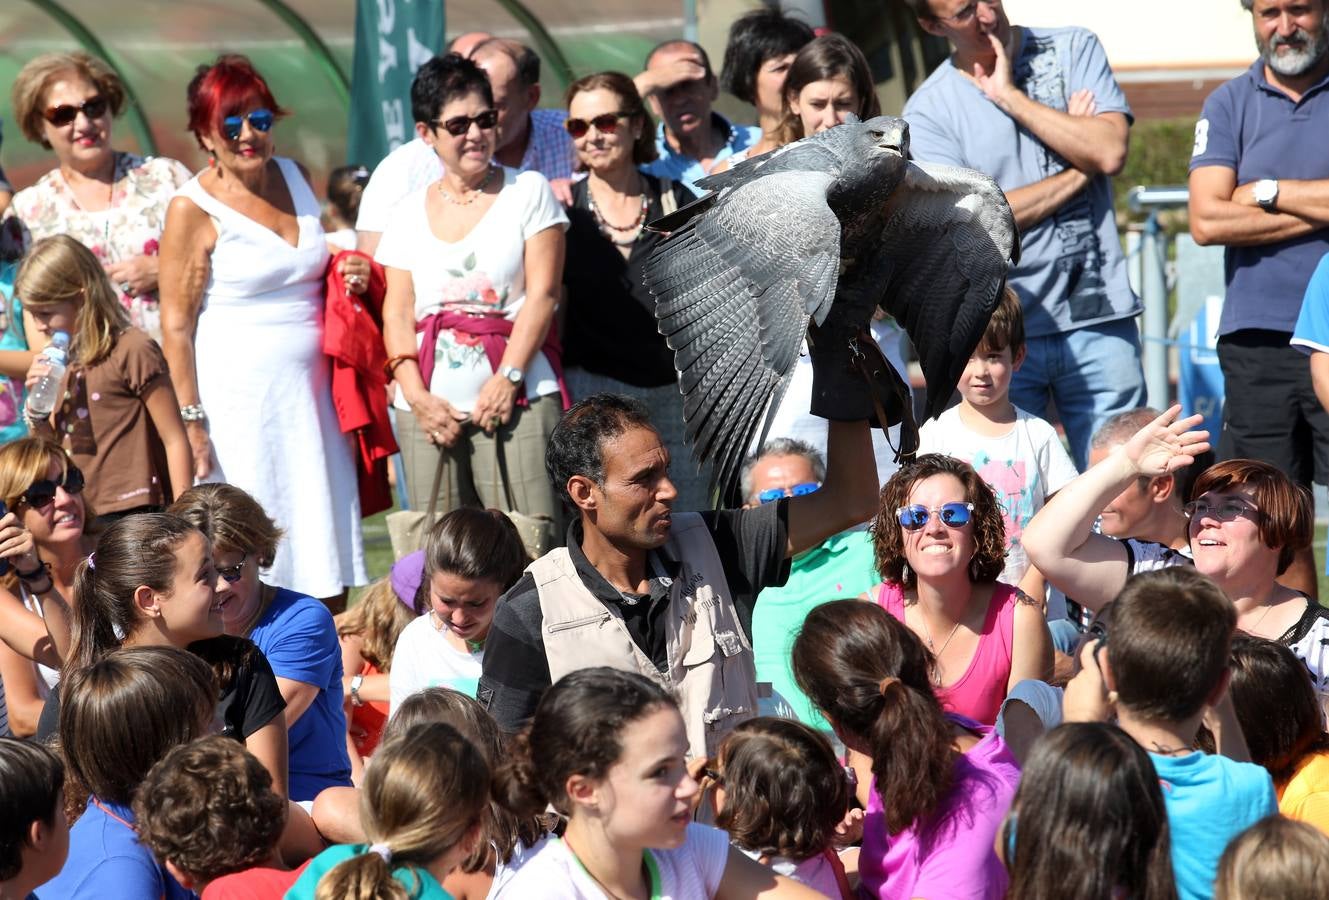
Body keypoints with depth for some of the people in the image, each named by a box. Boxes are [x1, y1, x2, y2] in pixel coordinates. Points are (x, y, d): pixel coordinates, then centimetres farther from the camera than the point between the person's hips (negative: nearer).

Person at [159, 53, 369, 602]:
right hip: (237, 398, -6)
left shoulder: (295, 177, 10)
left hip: (308, 389, 6)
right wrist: (190, 422, -13)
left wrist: (349, 278, 6)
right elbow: (175, 326, -9)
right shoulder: (194, 208, -8)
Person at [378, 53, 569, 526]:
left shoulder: (528, 191, 7)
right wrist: (416, 395, -5)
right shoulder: (410, 212, 14)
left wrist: (507, 379, -10)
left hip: (517, 403, -3)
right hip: (430, 411, 3)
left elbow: (542, 294, -1)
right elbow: (397, 312, 9)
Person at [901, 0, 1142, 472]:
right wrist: (1079, 170, -6)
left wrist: (1008, 95, -7)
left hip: (1097, 315, 1)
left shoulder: (1072, 50, 7)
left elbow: (1111, 151, -8)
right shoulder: (928, 110, 3)